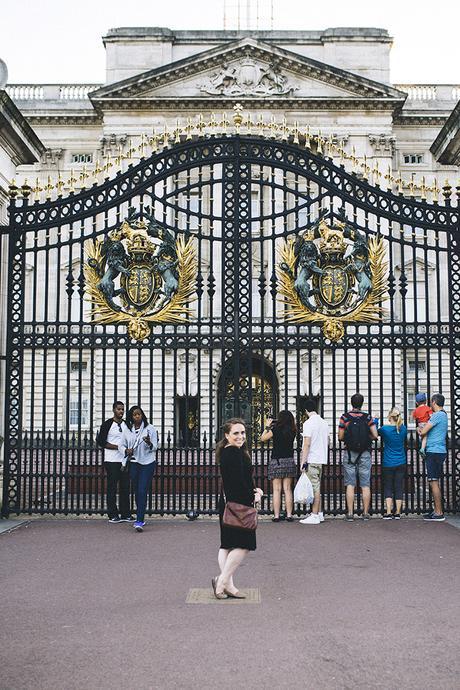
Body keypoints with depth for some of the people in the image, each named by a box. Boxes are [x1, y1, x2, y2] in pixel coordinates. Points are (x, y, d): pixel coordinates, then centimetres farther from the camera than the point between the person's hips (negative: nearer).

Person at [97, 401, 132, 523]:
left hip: (124, 460, 5)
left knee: (125, 487, 5)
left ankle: (125, 514, 11)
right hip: (111, 461, -5)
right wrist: (118, 447, -15)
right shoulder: (107, 424, -3)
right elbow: (101, 442, -9)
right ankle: (113, 515, 3)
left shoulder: (127, 425, 13)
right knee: (112, 488, -2)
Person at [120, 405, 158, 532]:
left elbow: (155, 447, -2)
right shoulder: (127, 430, 6)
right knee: (136, 491, 10)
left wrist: (149, 443, -24)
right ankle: (140, 518, 23)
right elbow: (122, 445, 13)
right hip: (134, 463, 4)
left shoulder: (150, 428, -2)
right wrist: (126, 450, -9)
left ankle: (139, 521, -16)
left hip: (148, 463, -4)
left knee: (142, 492, -11)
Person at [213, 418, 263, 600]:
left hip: (227, 502, 11)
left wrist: (253, 490, 7)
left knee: (227, 545, 11)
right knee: (244, 544, -5)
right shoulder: (235, 453, -17)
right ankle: (222, 580, -3)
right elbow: (238, 481, -22)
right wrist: (252, 497, -8)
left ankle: (227, 584, 16)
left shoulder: (227, 452, 15)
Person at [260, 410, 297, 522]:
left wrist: (267, 426, 14)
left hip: (276, 461, -3)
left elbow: (263, 438, 2)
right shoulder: (292, 431, 2)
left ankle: (276, 516, 0)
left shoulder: (275, 430, -9)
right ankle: (289, 515, 5)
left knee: (277, 490, 0)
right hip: (289, 461, 3)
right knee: (287, 489, 7)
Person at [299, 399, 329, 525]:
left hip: (312, 460, -8)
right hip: (322, 459, 8)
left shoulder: (308, 423, -13)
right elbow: (327, 441, 18)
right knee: (317, 487, 15)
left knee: (314, 488, -6)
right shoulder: (324, 422, 11)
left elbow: (307, 444, -18)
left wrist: (303, 461, -15)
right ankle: (319, 513, 19)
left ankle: (314, 516, -5)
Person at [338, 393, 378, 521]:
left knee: (350, 485, 2)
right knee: (365, 485, 6)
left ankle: (350, 513, 1)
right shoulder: (368, 417, -2)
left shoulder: (344, 417, -5)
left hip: (349, 454, 0)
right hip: (365, 454, 1)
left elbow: (340, 437, -3)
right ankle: (365, 513, 8)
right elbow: (375, 435, -5)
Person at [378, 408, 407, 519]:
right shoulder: (403, 428, -1)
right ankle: (397, 513, 8)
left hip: (388, 463, -3)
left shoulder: (385, 429, -13)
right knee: (398, 488, 7)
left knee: (388, 487, 5)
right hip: (401, 463, 3)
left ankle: (388, 513, -2)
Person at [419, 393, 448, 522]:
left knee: (434, 482, -8)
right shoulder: (443, 415, 18)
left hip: (434, 452, -10)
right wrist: (422, 431, 7)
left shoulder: (437, 415, -14)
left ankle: (439, 513, -8)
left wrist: (419, 431, 5)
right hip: (438, 452, 10)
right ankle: (436, 510, 19)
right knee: (434, 482, 15)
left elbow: (423, 432, -14)